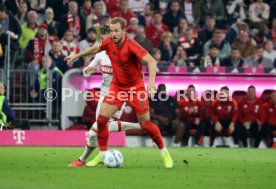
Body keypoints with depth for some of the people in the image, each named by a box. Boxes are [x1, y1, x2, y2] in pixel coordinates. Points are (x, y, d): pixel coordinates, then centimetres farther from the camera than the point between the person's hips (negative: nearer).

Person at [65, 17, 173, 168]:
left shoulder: (131, 45, -26)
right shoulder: (109, 43, -8)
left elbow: (151, 61, -36)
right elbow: (96, 48, 17)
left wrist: (151, 81, -51)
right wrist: (77, 55, 23)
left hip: (135, 87, -5)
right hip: (117, 86, 5)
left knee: (145, 123, -2)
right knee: (101, 119, -6)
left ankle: (164, 153, 18)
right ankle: (102, 154, 9)